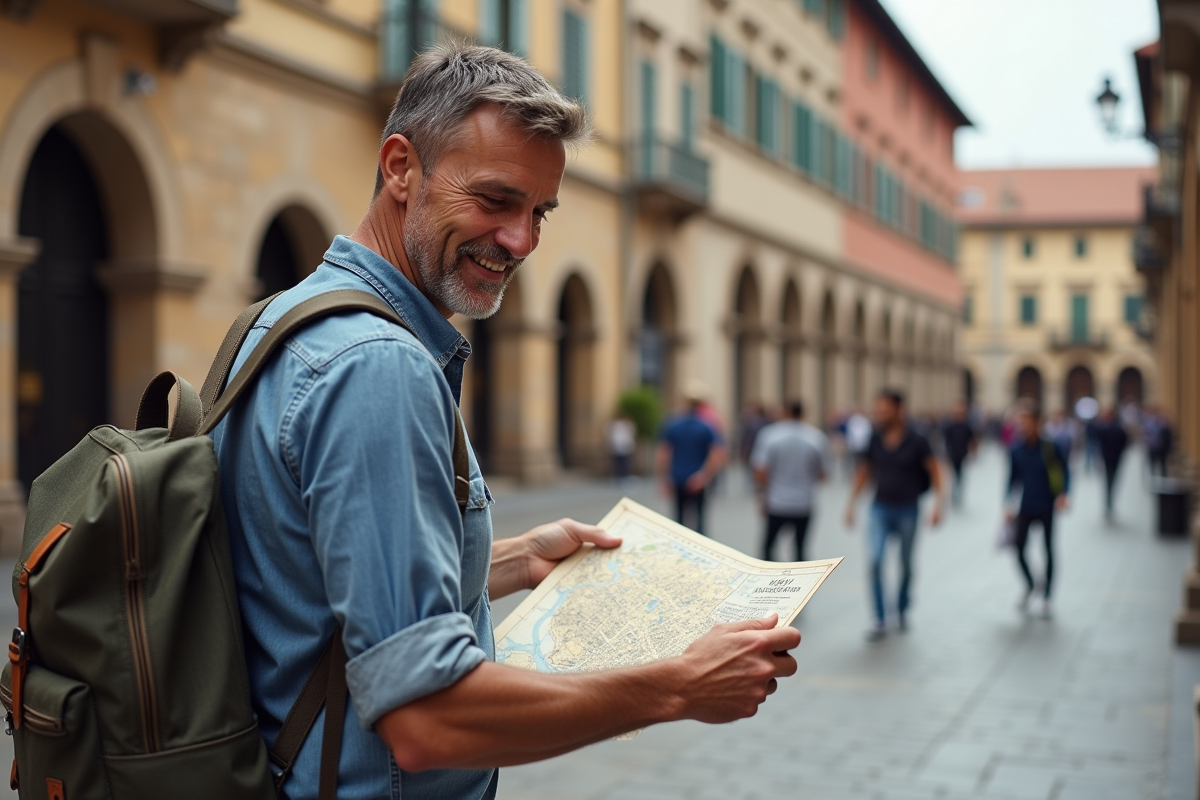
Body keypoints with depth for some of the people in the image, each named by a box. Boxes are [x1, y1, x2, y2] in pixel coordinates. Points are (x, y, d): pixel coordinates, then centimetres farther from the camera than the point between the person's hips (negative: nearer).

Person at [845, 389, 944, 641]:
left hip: (907, 510, -2)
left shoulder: (916, 441, -8)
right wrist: (851, 504, 10)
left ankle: (902, 609, 36)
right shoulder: (875, 440, 0)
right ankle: (880, 621, -6)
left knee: (906, 566, 11)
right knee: (875, 562, -13)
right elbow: (864, 471, 11)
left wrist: (938, 504, -10)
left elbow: (934, 471, -2)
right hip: (880, 509, 2)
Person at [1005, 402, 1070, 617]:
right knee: (1018, 547, -7)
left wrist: (1063, 494, -18)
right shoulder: (1015, 449, -2)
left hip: (1047, 508, -2)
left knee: (1048, 551, 5)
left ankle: (1046, 597, 20)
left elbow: (1065, 471, -3)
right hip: (1026, 508, 2)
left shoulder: (1051, 448, -12)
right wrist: (1009, 505, 5)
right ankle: (1029, 585, 21)